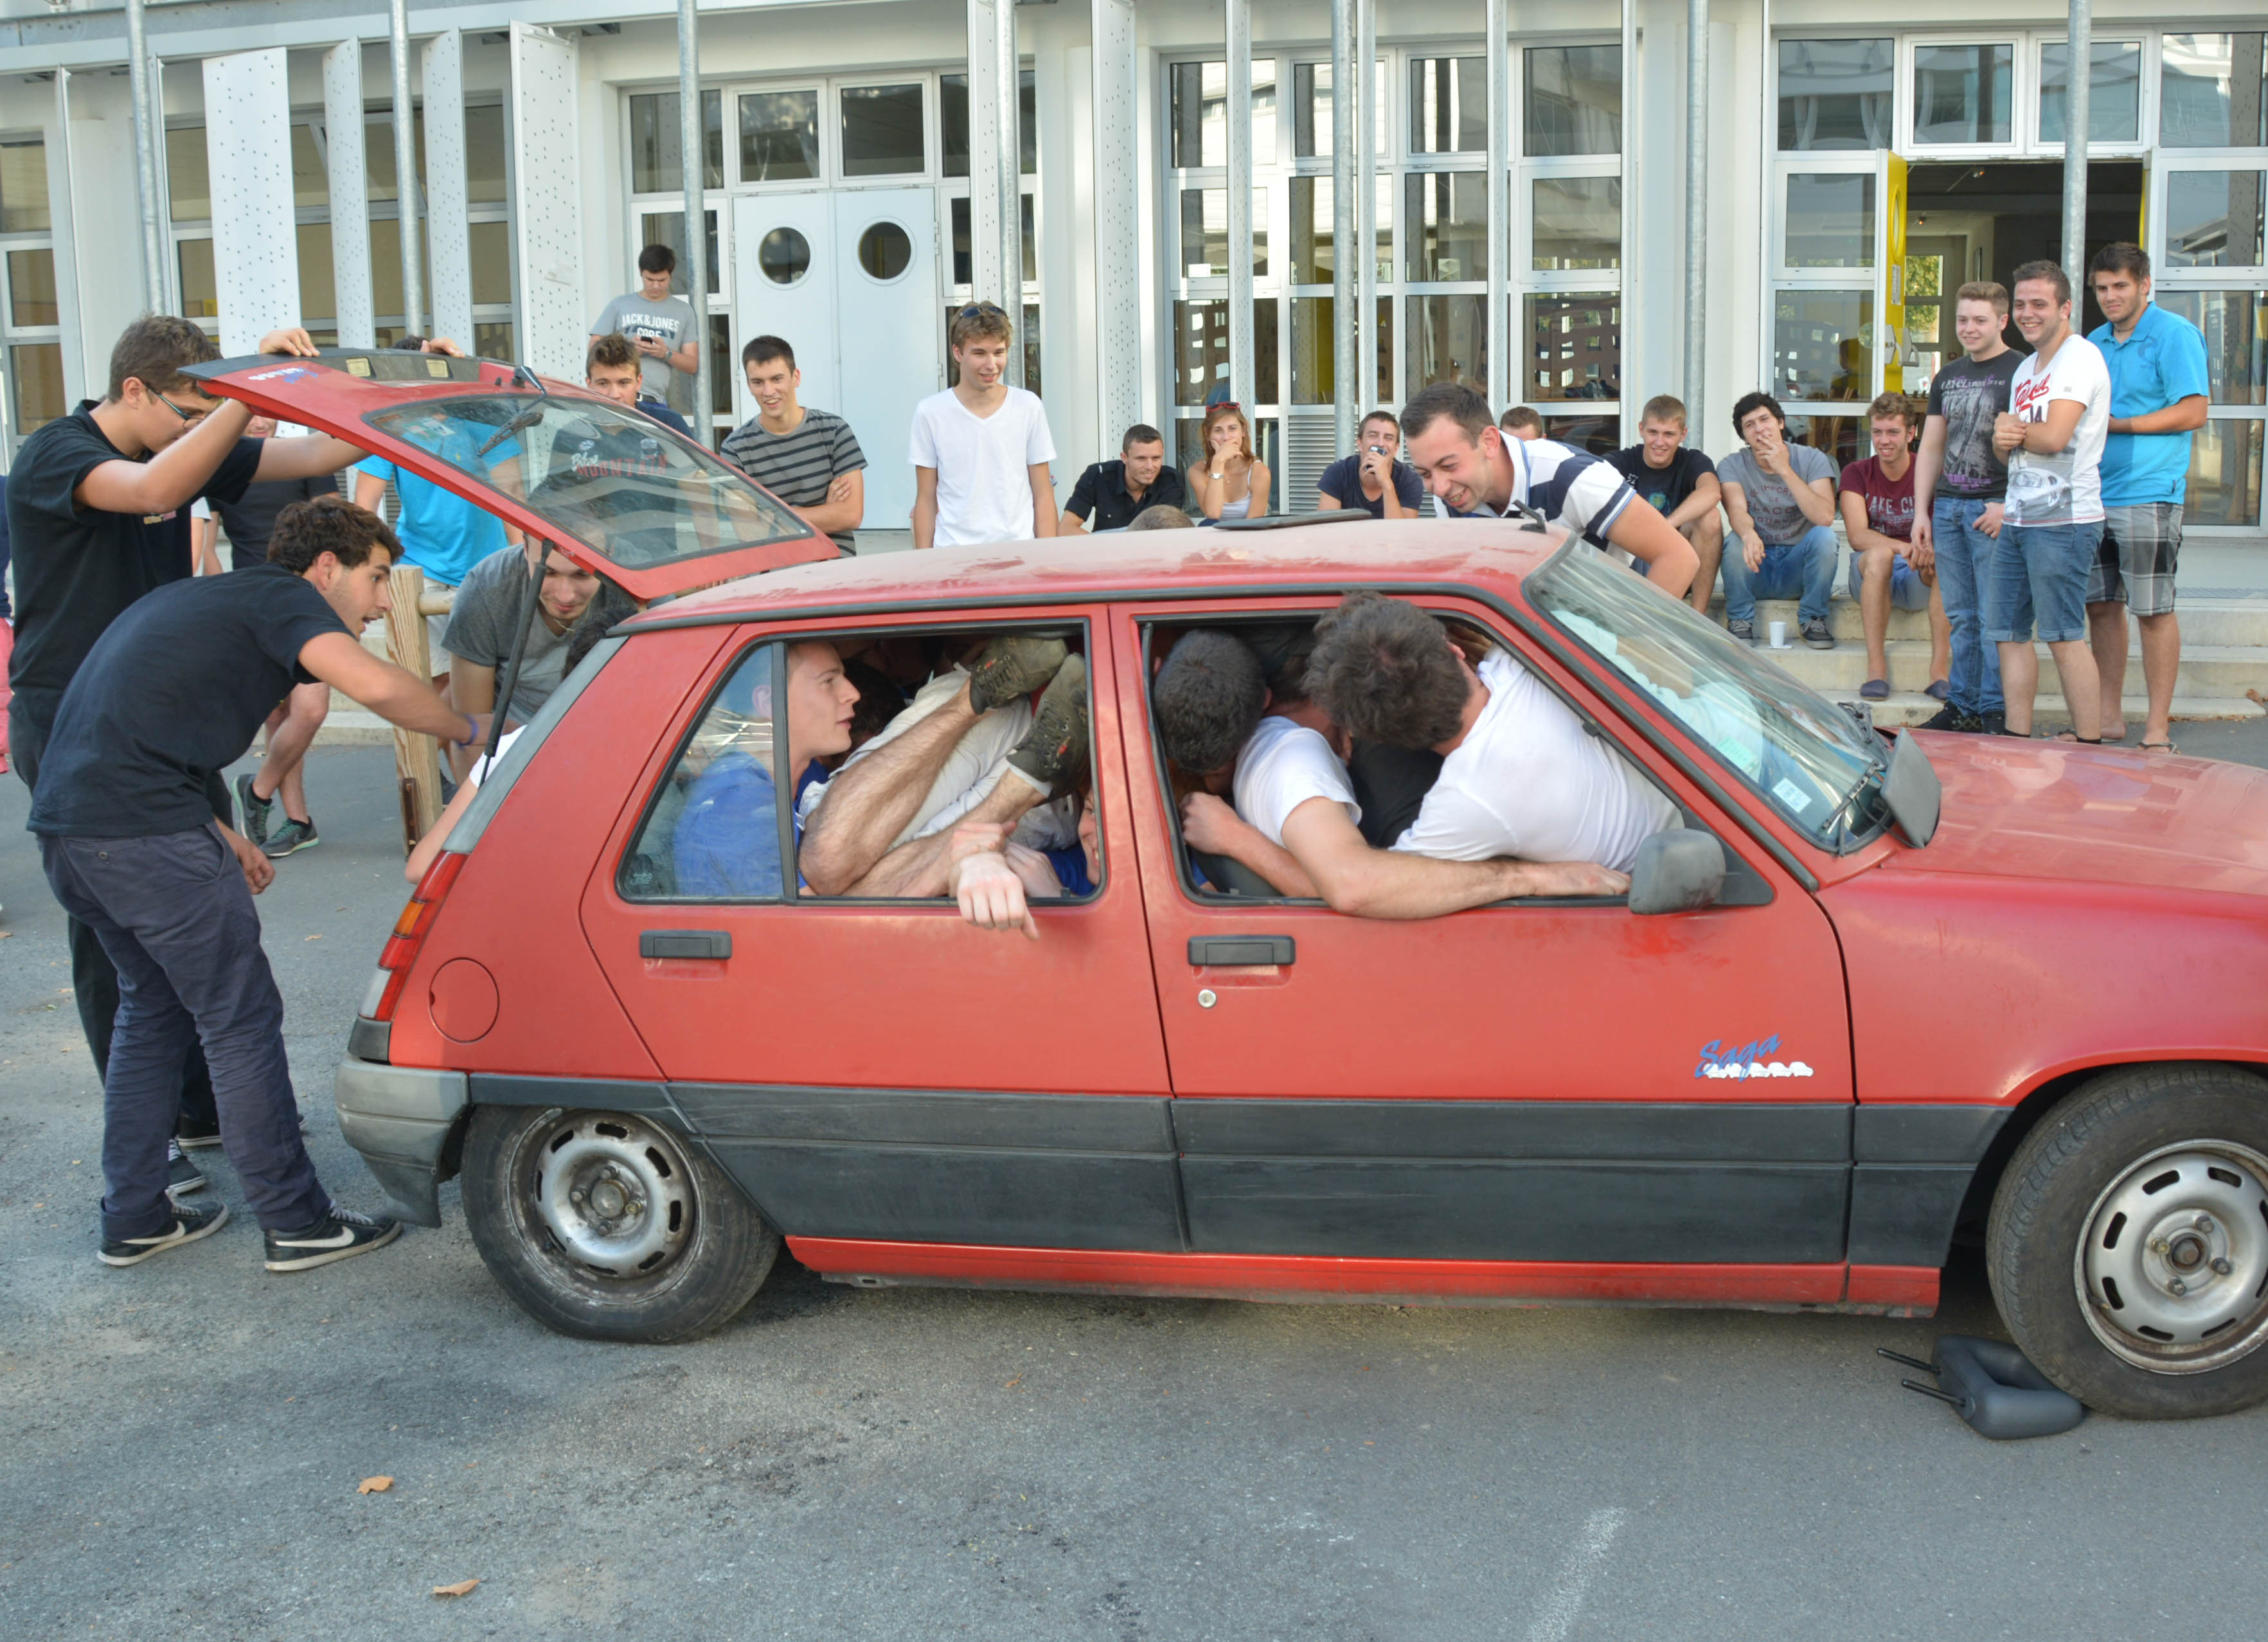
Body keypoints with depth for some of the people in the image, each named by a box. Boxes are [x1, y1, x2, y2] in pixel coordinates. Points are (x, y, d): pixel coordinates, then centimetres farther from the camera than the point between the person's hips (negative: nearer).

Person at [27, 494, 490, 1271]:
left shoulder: (200, 598, 26)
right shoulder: (283, 598, -2)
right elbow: (377, 686, -21)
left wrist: (215, 837, 24)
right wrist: (467, 731, -4)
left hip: (64, 825, 9)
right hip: (142, 830, -9)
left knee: (154, 1008, 22)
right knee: (241, 1020, 1)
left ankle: (132, 1219, 28)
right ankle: (296, 1224, 9)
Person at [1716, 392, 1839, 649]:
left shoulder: (1812, 460, -3)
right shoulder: (1732, 466, -1)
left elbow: (1825, 518, -19)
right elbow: (1737, 510, -22)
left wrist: (1785, 471, -23)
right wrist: (1748, 534, -46)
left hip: (1798, 565, 0)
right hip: (1756, 570, 0)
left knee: (1823, 535, -29)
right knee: (1737, 539, -30)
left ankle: (1813, 619, -11)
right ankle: (1740, 622, -12)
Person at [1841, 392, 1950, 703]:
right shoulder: (1856, 474, 0)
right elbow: (1857, 536, -15)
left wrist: (1928, 548, -36)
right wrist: (1904, 547, -34)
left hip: (1919, 579, 1)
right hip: (1872, 575, 0)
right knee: (1879, 554, -35)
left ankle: (1939, 671, -34)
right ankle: (1876, 670, -37)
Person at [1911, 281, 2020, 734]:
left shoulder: (2020, 371, -3)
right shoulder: (1947, 377, 18)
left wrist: (2008, 505, -17)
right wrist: (1921, 511, 13)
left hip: (1994, 508, -6)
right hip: (1947, 506, 7)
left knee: (1994, 617, -6)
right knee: (1960, 616, 9)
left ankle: (1995, 712, -2)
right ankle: (1961, 705, 14)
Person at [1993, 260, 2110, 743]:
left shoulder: (2080, 356, -8)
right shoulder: (2026, 369, 21)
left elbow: (2054, 437, -18)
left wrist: (2012, 429, 1)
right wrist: (2003, 437, -5)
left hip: (2063, 520, -9)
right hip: (2018, 520, 9)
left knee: (2064, 637, -9)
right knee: (2009, 632, 8)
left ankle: (2089, 749, -5)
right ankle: (2018, 740, 13)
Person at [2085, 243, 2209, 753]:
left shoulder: (2174, 334, -5)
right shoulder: (2095, 342, 17)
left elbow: (2192, 413, -11)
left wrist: (2114, 425, -13)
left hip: (2147, 495, -7)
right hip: (2093, 495, 7)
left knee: (2153, 610, -3)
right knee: (2101, 605, 9)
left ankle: (2157, 728, 3)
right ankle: (2108, 717, 18)